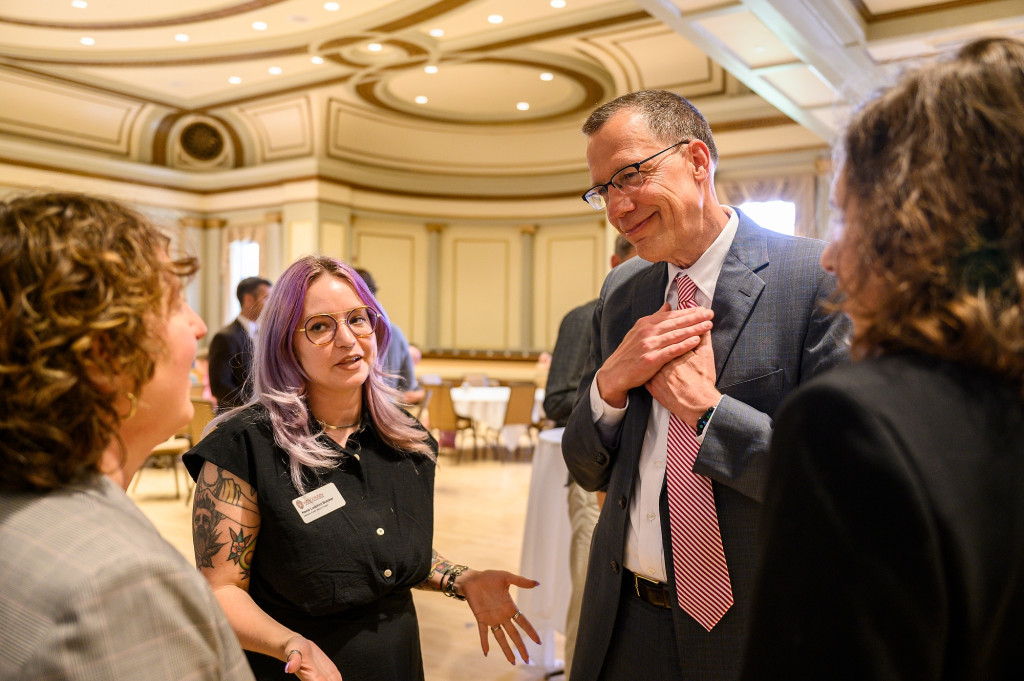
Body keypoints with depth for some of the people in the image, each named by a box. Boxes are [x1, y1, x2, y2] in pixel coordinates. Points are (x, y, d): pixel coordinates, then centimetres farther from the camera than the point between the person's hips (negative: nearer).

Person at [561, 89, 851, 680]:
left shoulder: (818, 279, -14)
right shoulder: (620, 292, 2)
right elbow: (587, 472, 4)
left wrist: (706, 407, -20)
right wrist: (610, 381, -14)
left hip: (748, 631, -4)